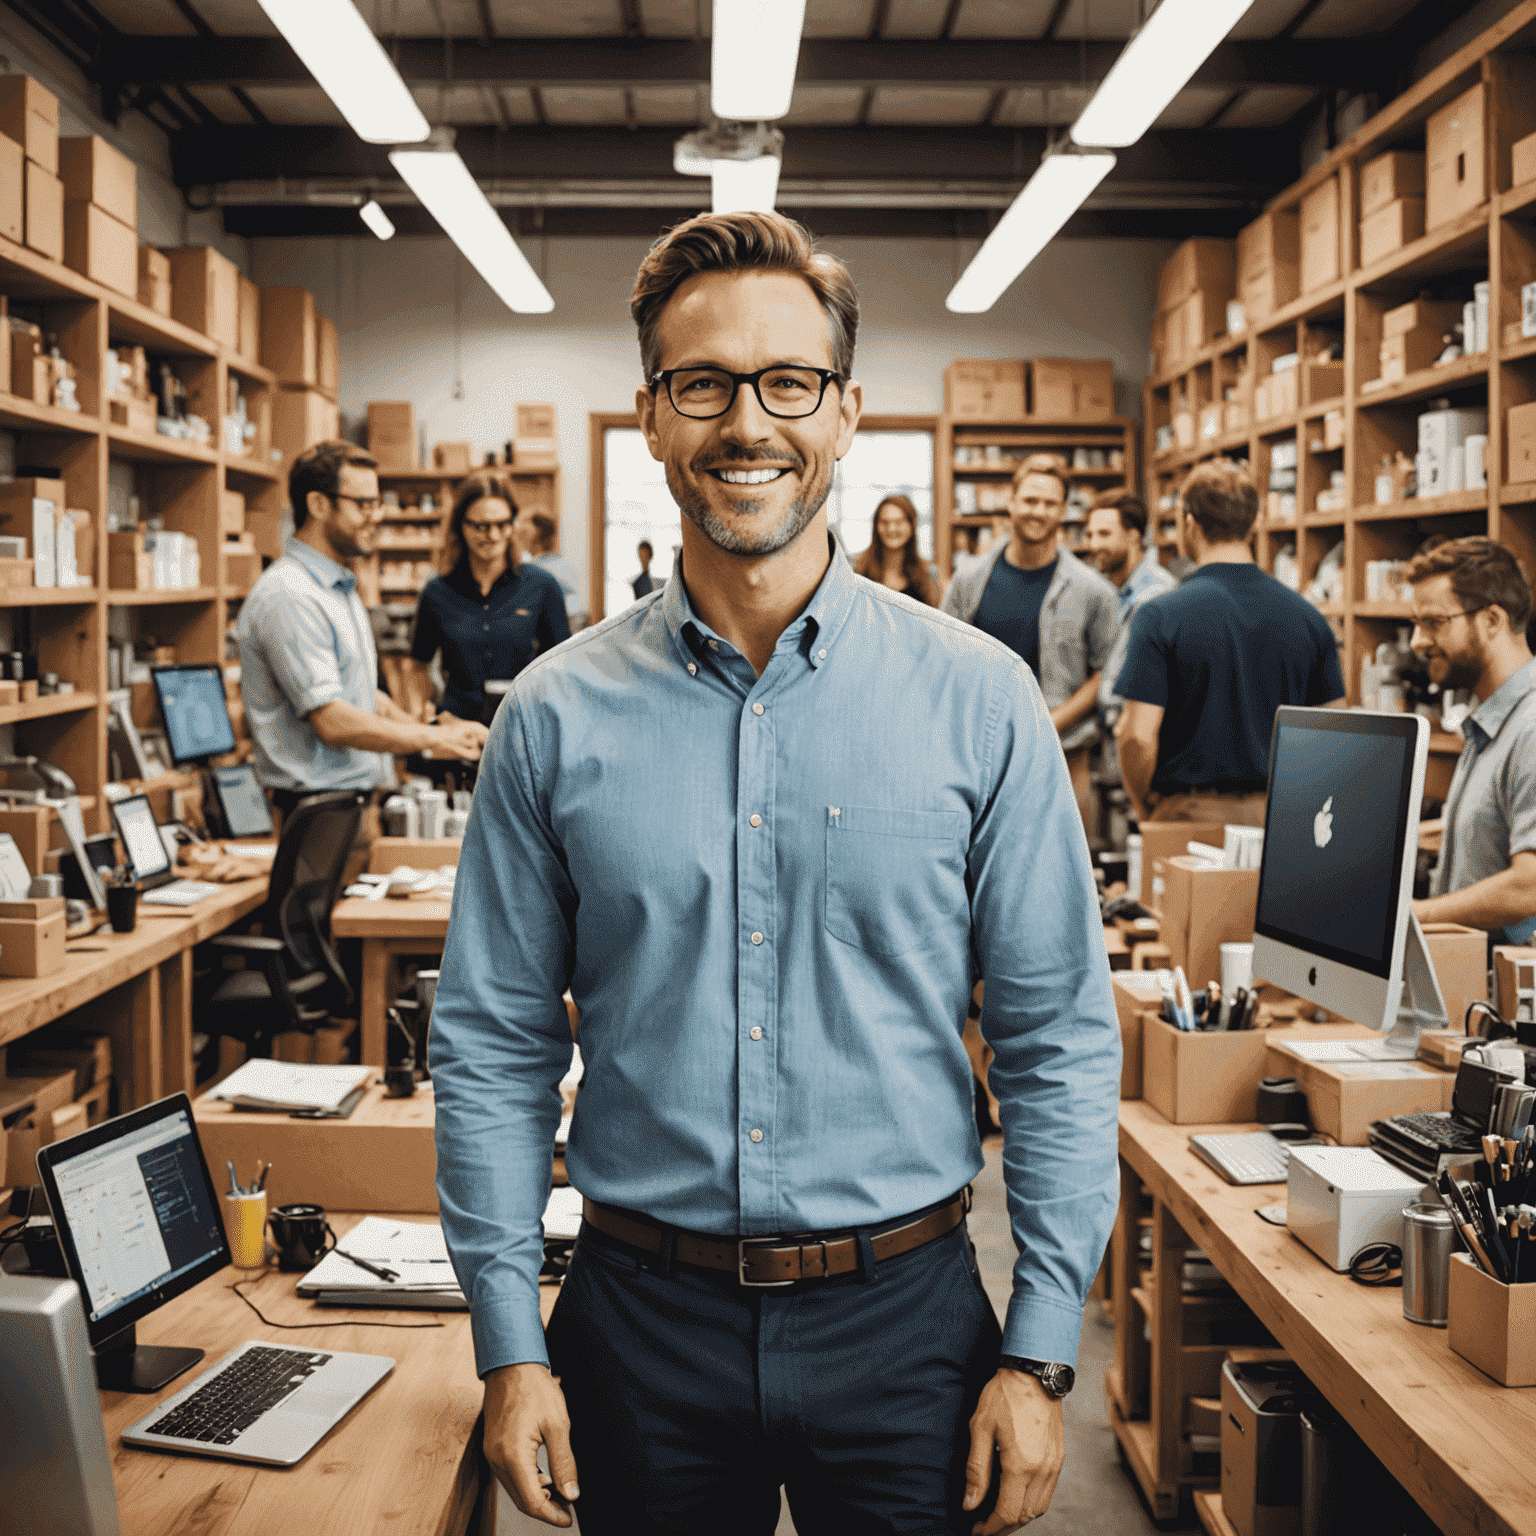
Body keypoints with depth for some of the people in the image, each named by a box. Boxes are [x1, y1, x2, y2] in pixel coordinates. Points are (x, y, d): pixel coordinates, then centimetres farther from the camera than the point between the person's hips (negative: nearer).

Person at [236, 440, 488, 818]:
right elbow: (332, 721, -20)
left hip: (366, 796, 9)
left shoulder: (342, 589, 20)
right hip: (320, 810, -9)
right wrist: (433, 739, -13)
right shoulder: (287, 598, -15)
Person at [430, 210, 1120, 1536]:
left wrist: (1042, 1354, -5)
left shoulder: (979, 700, -6)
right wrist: (511, 1346, -2)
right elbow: (494, 1048, 1)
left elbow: (1060, 1042, -3)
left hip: (904, 1322, 0)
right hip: (643, 1322, 1)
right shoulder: (557, 716, -3)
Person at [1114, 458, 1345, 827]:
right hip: (1279, 819, 4)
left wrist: (1145, 811, 0)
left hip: (1190, 811, -4)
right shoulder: (1308, 617, 4)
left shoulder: (1159, 616, -10)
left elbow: (1138, 737, -15)